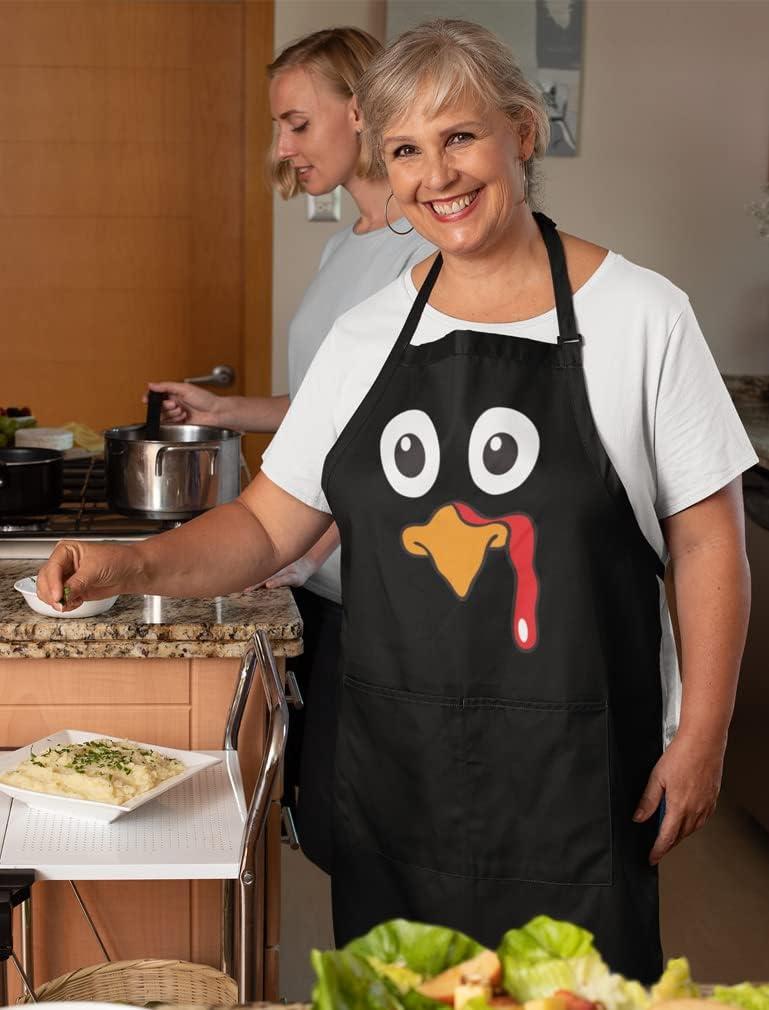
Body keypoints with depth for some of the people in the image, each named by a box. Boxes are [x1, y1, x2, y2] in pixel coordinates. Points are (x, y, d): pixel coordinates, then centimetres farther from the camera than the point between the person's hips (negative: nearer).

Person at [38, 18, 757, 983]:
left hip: (577, 774, -3)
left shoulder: (639, 315, -6)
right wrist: (136, 565, -9)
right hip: (395, 765, 3)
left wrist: (700, 738, -7)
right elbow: (269, 524, 7)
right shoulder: (365, 336, 4)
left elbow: (706, 543, -3)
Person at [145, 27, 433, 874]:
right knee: (313, 798, 9)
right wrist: (225, 411, 15)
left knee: (333, 820, -5)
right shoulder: (343, 246, 16)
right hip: (323, 573, 8)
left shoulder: (434, 246, -11)